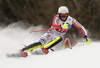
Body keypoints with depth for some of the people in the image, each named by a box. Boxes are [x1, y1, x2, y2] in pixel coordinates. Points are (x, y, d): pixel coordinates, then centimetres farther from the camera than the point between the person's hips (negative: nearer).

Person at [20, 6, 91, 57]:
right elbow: (53, 25, -37)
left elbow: (81, 27, -6)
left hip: (59, 35, 3)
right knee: (40, 43, -26)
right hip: (52, 32, -2)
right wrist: (61, 26, -56)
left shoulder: (71, 20, -12)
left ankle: (45, 48, -41)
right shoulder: (57, 17, -18)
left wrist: (86, 37, -16)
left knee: (59, 38, -36)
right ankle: (23, 50, -25)